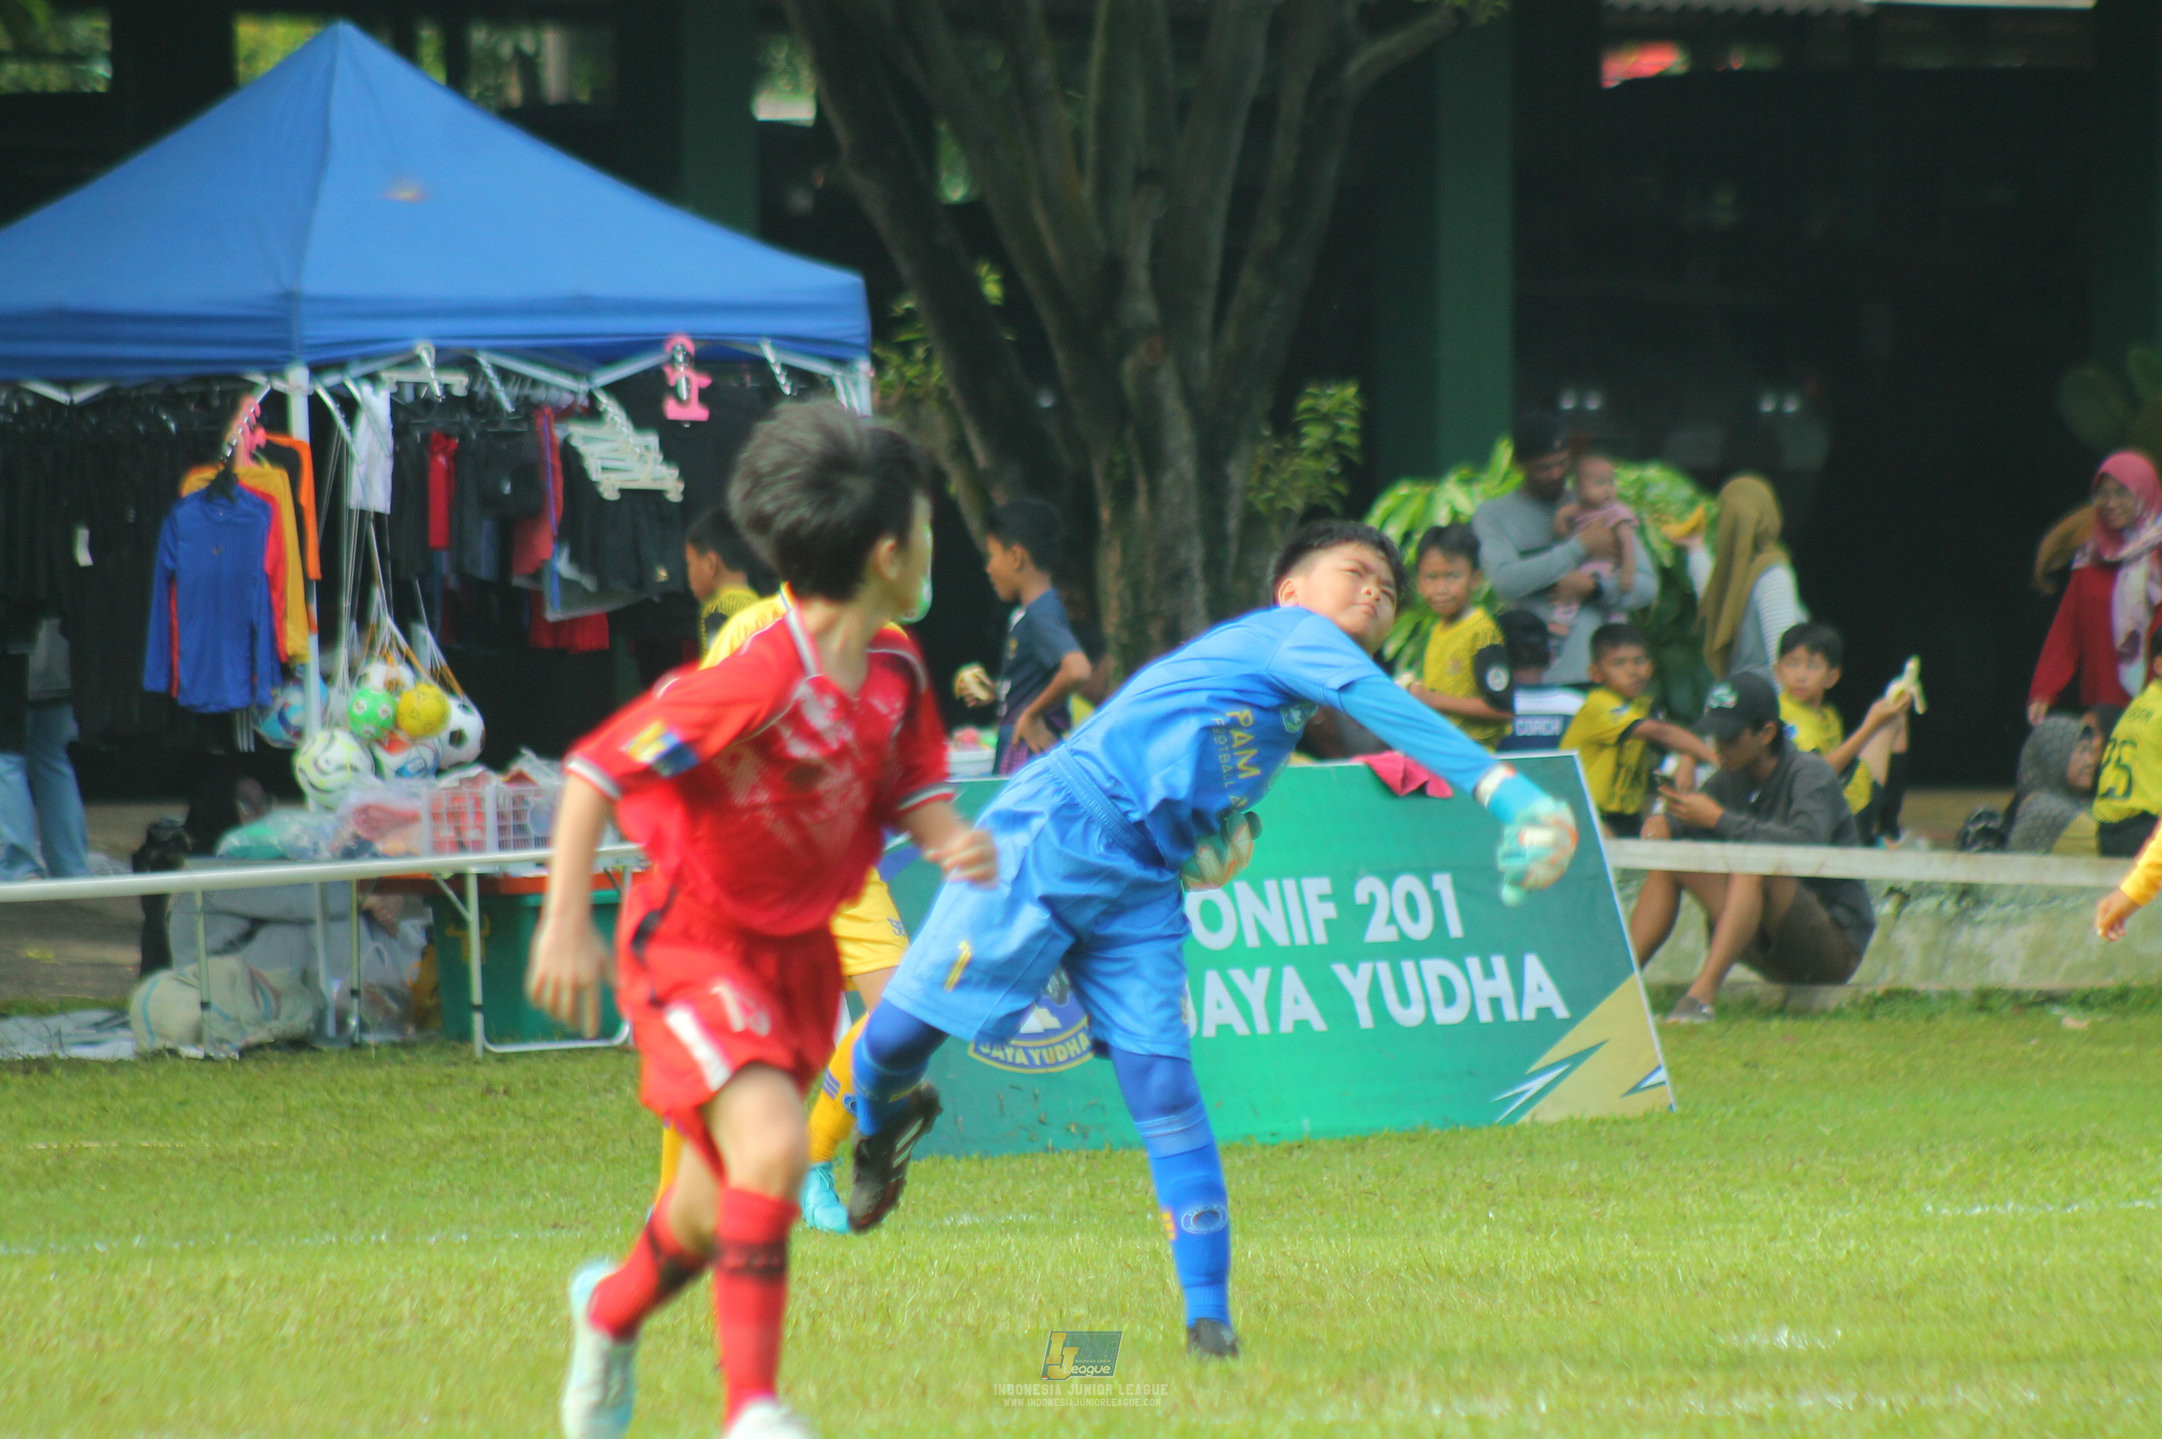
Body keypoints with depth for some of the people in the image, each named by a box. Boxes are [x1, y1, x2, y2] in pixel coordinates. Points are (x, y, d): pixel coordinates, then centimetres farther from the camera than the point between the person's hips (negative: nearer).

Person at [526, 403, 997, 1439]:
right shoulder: (760, 680, -28)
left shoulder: (894, 671, -4)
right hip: (692, 940, -8)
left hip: (796, 949, 8)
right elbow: (595, 769, -25)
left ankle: (612, 1312, 48)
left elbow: (915, 796, 6)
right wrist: (566, 924, -29)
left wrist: (956, 843, -18)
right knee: (770, 1148, -26)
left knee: (724, 1208, 16)